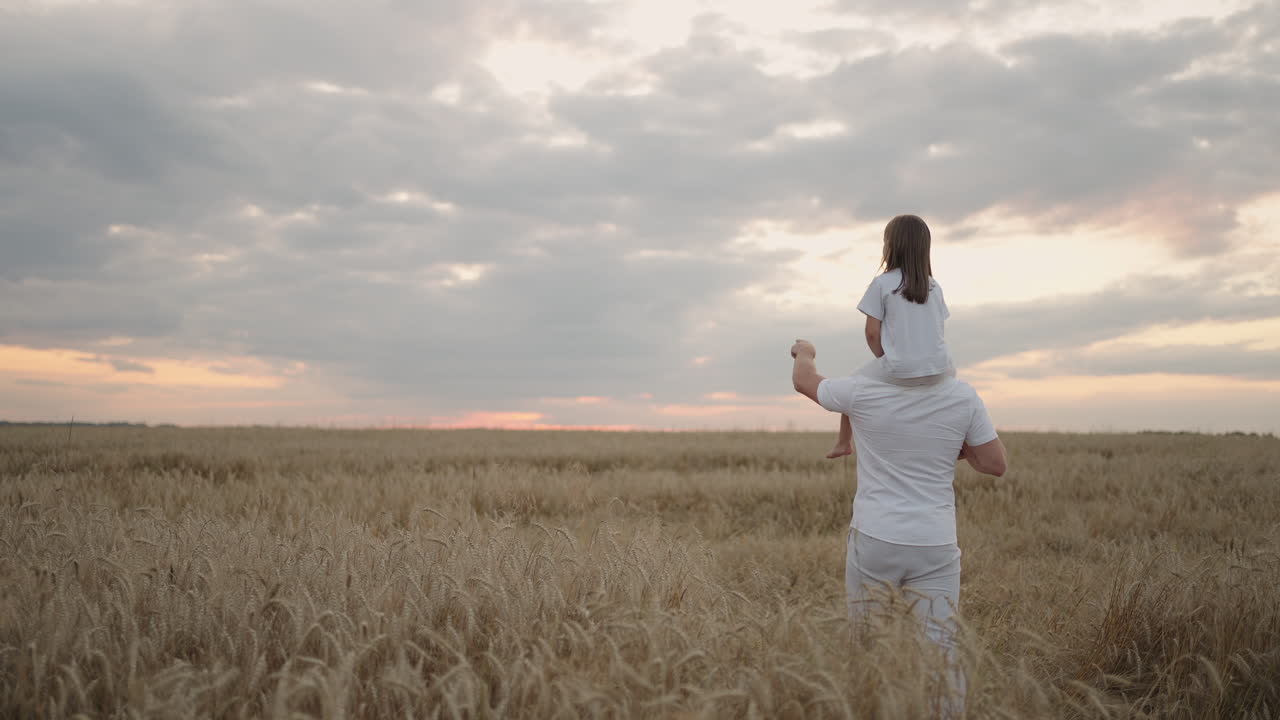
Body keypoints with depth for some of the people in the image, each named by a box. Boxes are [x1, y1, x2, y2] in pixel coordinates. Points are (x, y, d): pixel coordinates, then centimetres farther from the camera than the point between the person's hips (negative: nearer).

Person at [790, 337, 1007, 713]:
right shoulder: (963, 396, -4)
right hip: (935, 547, 1)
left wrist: (805, 353, 33)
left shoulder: (862, 390, -8)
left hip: (874, 541, -1)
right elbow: (996, 464, 1)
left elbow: (804, 381, 11)